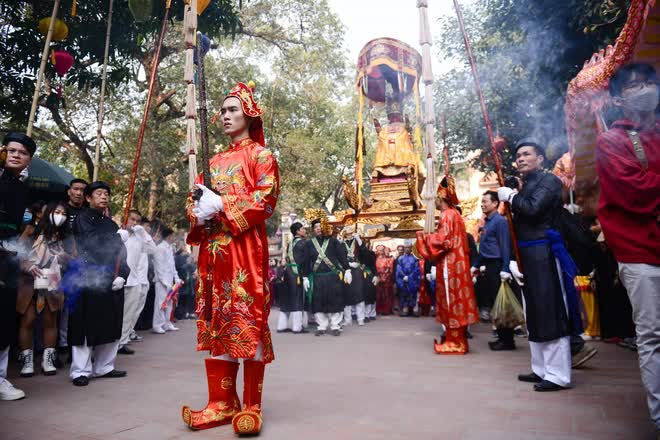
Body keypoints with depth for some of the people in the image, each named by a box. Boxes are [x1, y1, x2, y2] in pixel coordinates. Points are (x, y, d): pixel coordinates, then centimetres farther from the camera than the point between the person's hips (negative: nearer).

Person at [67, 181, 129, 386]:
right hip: (88, 280, -5)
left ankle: (103, 367, 18)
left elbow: (121, 252, 8)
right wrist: (117, 238, -8)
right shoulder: (82, 219, 2)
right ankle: (80, 371, 6)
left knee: (110, 326, 8)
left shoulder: (110, 223, 17)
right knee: (86, 327, -2)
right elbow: (89, 242, -15)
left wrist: (121, 275, -5)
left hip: (111, 282, 5)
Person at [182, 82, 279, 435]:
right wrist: (197, 212, -2)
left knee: (248, 321, -6)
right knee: (216, 322, 5)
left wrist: (221, 205, -14)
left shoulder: (260, 154, 4)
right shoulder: (215, 161, 22)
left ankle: (251, 407, 4)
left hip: (245, 247, -6)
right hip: (213, 248, 7)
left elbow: (266, 198, -9)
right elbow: (197, 198, 22)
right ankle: (221, 404, 14)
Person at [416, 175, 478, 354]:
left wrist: (424, 236, -7)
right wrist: (430, 235, 19)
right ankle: (459, 340, 17)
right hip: (456, 263, 10)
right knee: (456, 299, 11)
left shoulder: (447, 215, -12)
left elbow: (442, 240, -19)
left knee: (451, 300, -5)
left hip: (449, 265, -10)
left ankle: (454, 343, 0)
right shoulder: (455, 214, 17)